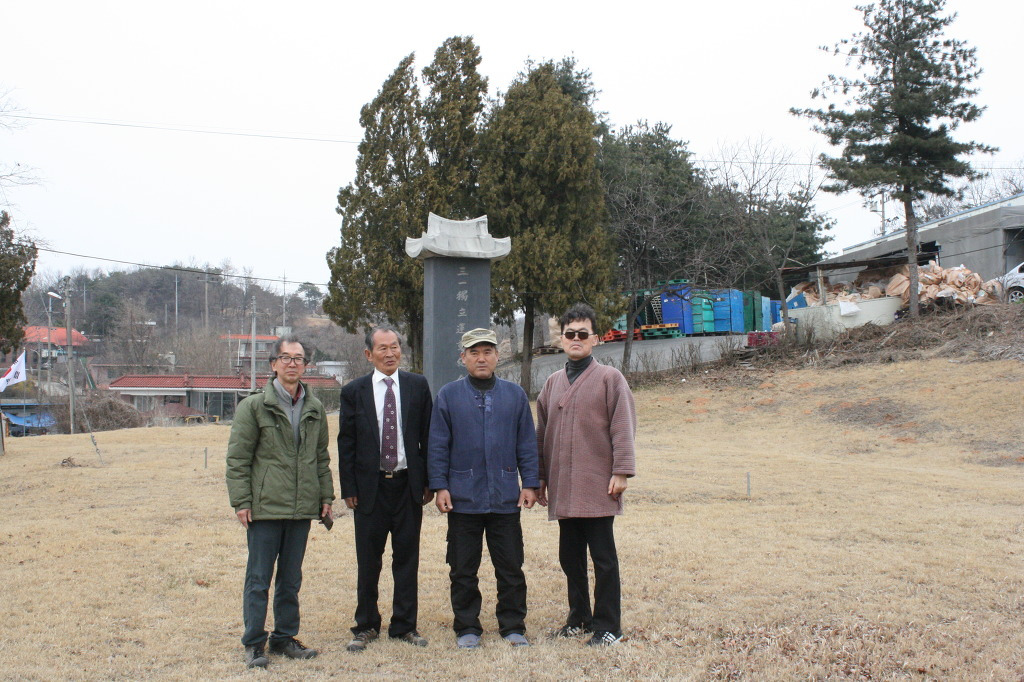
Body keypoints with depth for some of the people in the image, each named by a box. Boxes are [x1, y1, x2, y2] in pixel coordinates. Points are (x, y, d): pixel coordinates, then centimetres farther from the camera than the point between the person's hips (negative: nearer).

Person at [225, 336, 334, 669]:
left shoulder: (315, 409, 11)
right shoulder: (254, 406, -3)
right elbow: (237, 458, -4)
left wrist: (326, 496, 11)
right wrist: (241, 501, -9)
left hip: (302, 507, 4)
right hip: (265, 506, -4)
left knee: (291, 579, 13)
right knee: (259, 578, 2)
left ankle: (285, 637, 24)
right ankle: (253, 644, 13)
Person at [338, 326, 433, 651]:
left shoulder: (418, 386, 4)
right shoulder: (354, 391, 2)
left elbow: (428, 436, 4)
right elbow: (346, 443, 2)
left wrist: (429, 482, 0)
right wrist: (348, 488, -3)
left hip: (408, 484, 1)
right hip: (370, 486, -1)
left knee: (407, 557, 8)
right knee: (368, 561, 7)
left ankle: (404, 625, 20)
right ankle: (366, 626, 21)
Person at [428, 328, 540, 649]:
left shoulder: (515, 394, 6)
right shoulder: (448, 395, 2)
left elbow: (527, 443, 7)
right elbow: (438, 445, 2)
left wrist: (530, 483, 1)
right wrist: (440, 486, -4)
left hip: (506, 499, 1)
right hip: (463, 498, -1)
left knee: (510, 567, 7)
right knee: (463, 571, 7)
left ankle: (513, 626, 20)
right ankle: (467, 628, 20)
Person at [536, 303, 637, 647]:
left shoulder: (609, 378, -1)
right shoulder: (552, 383, 14)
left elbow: (623, 428, -6)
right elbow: (542, 433, 16)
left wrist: (621, 471, -13)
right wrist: (540, 477, 14)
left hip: (597, 486, -5)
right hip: (563, 488, 5)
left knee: (603, 557, 1)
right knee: (570, 556, 12)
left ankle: (607, 625, 11)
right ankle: (579, 617, 27)